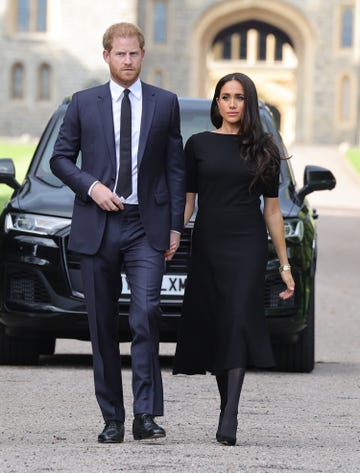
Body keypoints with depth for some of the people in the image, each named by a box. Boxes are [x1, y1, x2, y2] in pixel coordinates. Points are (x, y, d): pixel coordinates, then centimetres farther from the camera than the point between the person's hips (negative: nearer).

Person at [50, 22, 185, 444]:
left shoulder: (165, 104, 8)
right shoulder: (84, 103, 7)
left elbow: (175, 168, 8)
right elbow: (60, 158, 10)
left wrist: (175, 226, 2)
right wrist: (91, 186, -8)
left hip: (146, 226, -1)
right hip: (97, 227, 1)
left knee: (145, 315, -17)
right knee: (103, 327, 4)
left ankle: (145, 414, -16)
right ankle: (112, 420, 10)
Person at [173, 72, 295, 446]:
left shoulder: (262, 149, 8)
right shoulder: (198, 145, 7)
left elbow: (271, 210, 10)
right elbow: (187, 201, 7)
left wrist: (284, 264, 9)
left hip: (247, 246, -2)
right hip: (207, 245, 2)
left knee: (238, 322, -16)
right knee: (214, 327, 4)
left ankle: (229, 417, -23)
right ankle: (228, 407, 16)